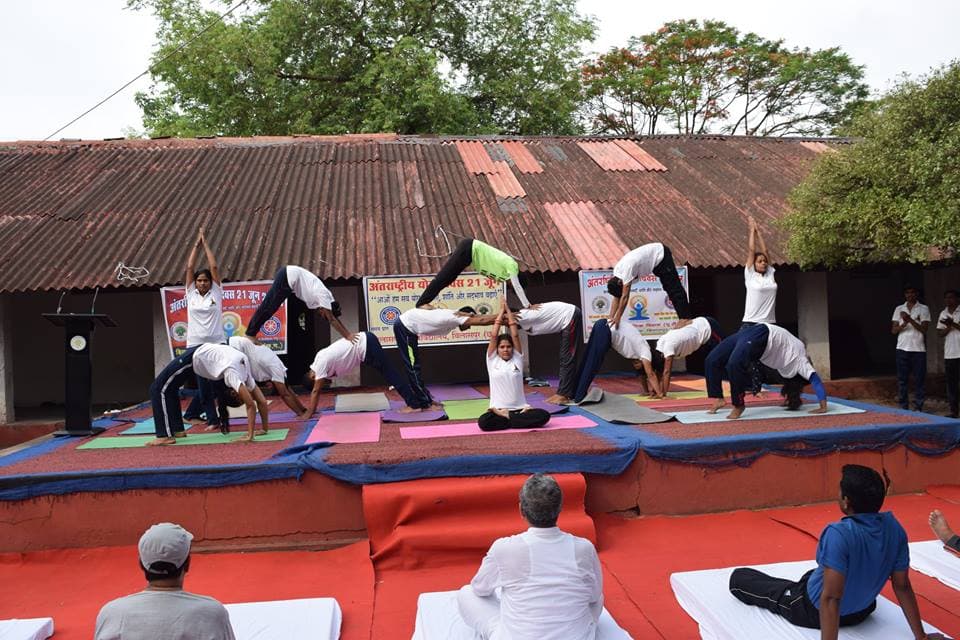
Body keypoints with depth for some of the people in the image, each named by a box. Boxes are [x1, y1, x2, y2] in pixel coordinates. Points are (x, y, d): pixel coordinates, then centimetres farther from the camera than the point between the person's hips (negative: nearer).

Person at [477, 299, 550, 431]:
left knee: (544, 415, -26)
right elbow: (494, 336, -1)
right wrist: (501, 310, 4)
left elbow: (515, 335, 2)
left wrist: (508, 310, 5)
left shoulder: (517, 360, 8)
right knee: (483, 422, -33)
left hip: (519, 409, 2)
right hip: (498, 409, -2)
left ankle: (505, 417, -14)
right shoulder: (492, 361, 6)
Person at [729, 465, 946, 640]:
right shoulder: (894, 527, -16)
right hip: (863, 610, 6)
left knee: (738, 577, 13)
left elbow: (830, 599, -36)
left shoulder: (839, 534, -36)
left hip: (815, 610, -6)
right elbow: (902, 586, -9)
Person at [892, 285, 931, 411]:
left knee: (919, 380, 1)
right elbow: (893, 330, 4)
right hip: (902, 349, 2)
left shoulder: (923, 309, 3)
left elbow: (924, 329, -6)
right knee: (902, 380, 3)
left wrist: (910, 319, -18)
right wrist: (905, 323, -14)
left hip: (918, 349, -2)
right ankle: (903, 408, 10)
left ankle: (918, 408, 8)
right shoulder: (899, 309, 9)